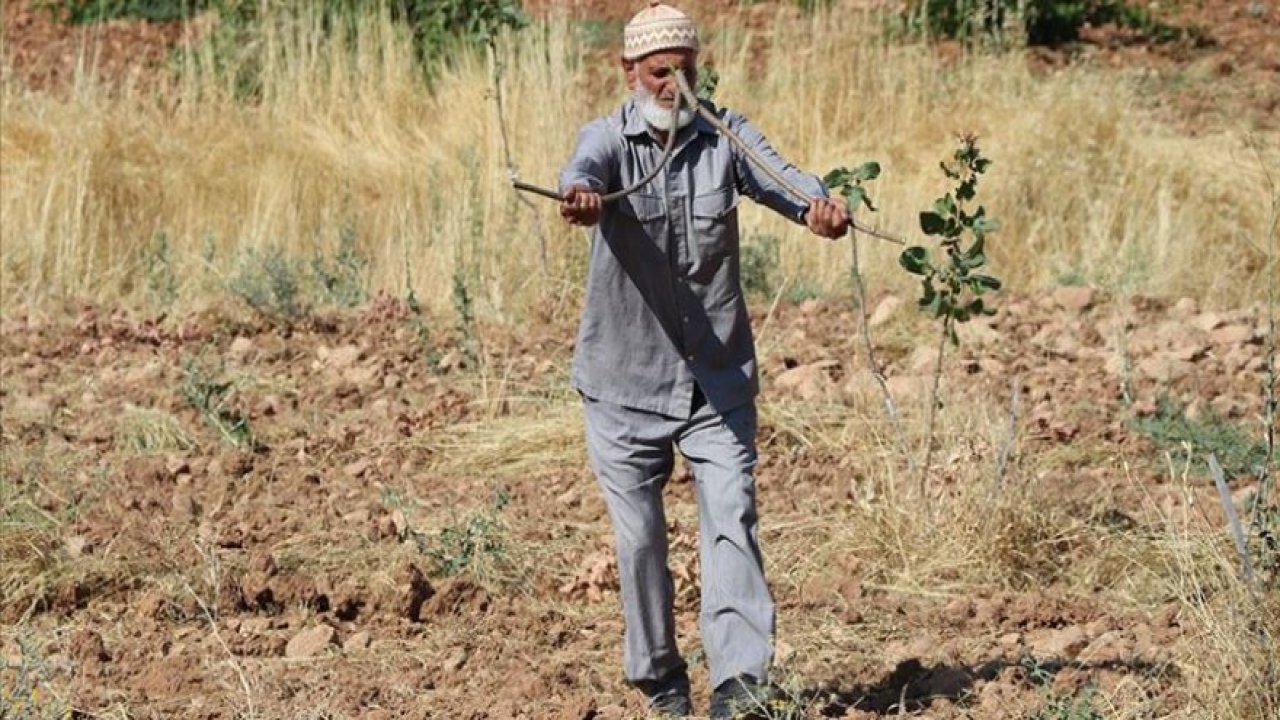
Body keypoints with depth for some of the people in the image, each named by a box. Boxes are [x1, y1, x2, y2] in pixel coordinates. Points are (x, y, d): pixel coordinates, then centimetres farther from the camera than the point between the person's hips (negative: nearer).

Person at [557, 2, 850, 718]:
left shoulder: (726, 134, -1)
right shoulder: (610, 137, -5)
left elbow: (780, 177, -20)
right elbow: (586, 167, -30)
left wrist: (820, 205, -45)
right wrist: (579, 195, -55)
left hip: (719, 378, 1)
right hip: (626, 380, -1)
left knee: (731, 522, -10)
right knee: (640, 537, 6)